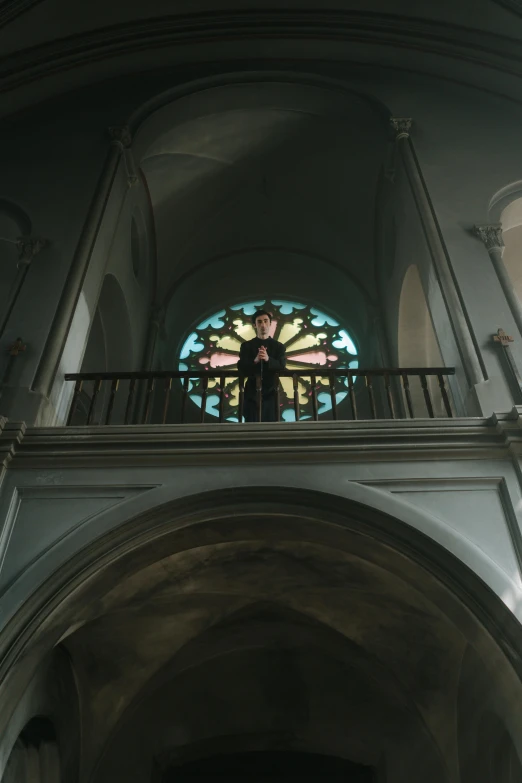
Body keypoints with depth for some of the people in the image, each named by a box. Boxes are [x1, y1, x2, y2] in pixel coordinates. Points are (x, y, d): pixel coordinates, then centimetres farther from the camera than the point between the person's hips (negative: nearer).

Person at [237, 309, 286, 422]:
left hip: (271, 392, 0)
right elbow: (241, 368, -3)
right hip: (252, 393, 0)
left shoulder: (278, 346, 12)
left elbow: (281, 366, -4)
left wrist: (268, 359, -23)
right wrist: (255, 361, -23)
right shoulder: (246, 345, 10)